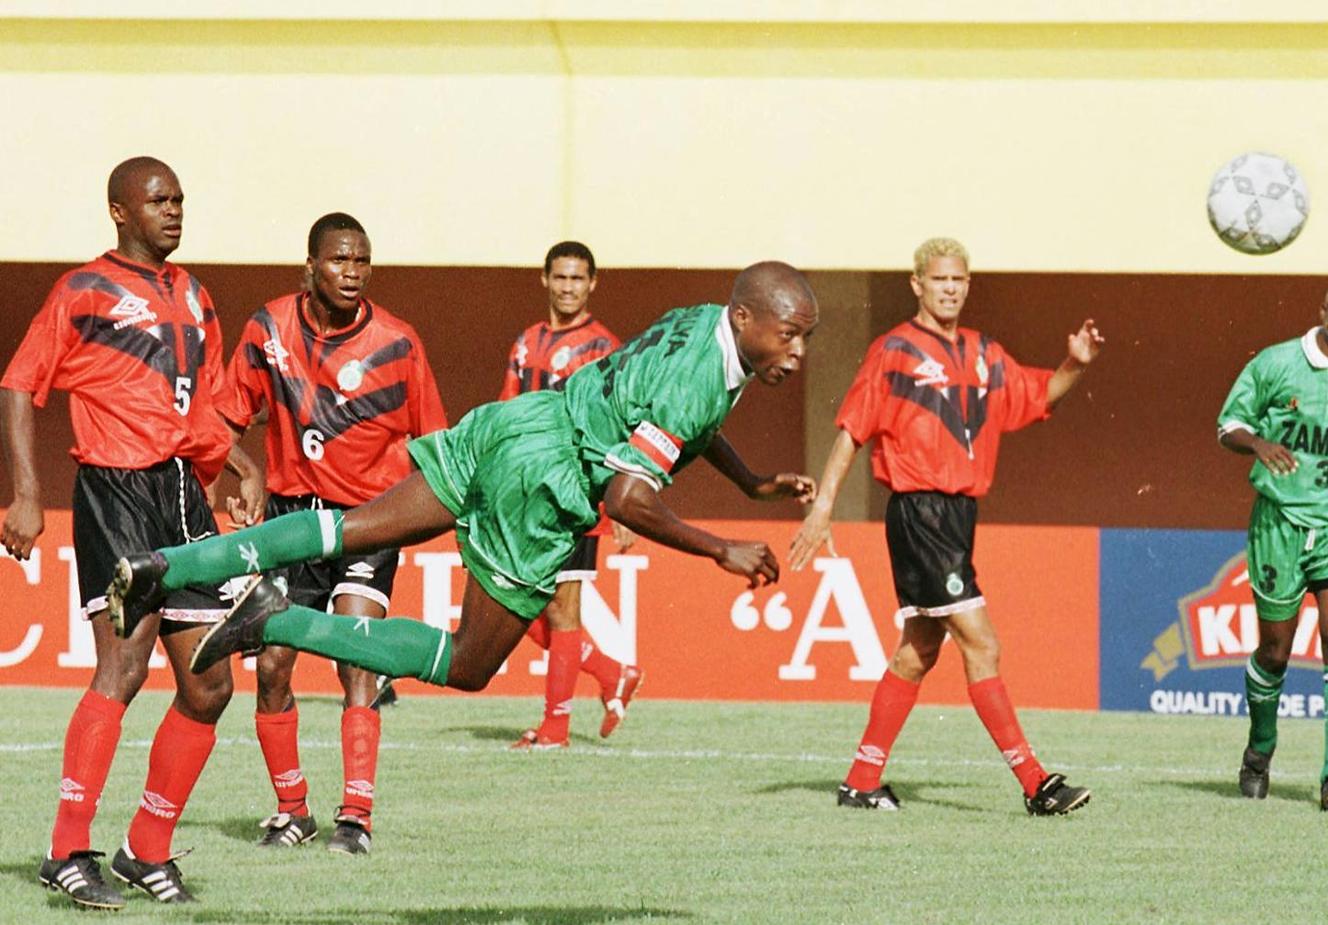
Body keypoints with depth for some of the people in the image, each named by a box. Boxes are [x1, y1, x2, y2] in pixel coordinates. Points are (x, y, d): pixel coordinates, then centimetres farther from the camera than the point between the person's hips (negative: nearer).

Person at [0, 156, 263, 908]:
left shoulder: (193, 298, 20)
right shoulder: (84, 292, 0)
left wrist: (242, 467, 10)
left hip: (186, 493, 7)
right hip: (116, 487, -7)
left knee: (209, 686, 4)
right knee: (125, 661, -21)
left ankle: (149, 851, 16)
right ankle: (70, 852, -21)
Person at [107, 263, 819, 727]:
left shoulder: (701, 321, 10)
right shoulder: (699, 384, -21)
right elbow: (627, 499, -25)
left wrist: (754, 484, 32)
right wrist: (722, 551, -17)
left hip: (514, 421, 9)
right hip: (541, 477, -8)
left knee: (349, 531, 7)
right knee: (467, 669, 2)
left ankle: (166, 570, -2)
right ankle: (280, 622, -9)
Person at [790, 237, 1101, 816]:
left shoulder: (985, 356, 14)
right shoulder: (895, 352, -5)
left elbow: (1039, 397, 22)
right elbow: (851, 431, -5)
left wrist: (1075, 366, 3)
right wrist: (823, 504, -10)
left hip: (960, 512, 8)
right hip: (919, 512, -8)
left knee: (920, 651, 12)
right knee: (981, 646, -11)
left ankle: (862, 782, 20)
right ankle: (1034, 784, -13)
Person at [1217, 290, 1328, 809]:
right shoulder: (1275, 364, -1)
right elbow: (1228, 426, 6)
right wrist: (1258, 443, -15)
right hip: (1280, 519, 0)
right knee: (1274, 651, 9)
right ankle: (1259, 751, 35)